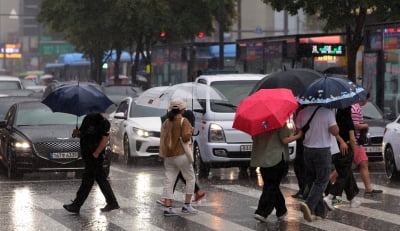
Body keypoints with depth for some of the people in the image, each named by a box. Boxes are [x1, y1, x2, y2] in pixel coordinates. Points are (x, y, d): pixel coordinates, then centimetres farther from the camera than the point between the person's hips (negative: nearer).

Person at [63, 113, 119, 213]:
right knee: (100, 179, 13)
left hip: (94, 156, -9)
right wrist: (77, 133, -2)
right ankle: (112, 203, 20)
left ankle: (76, 206, -3)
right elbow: (82, 133, 23)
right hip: (87, 155, 9)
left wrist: (96, 153, -22)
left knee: (87, 180, -5)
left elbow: (105, 138, -19)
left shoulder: (102, 122, -15)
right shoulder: (87, 118, 12)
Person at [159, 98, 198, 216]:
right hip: (181, 155, -6)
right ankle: (187, 205, 5)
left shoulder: (166, 122, 10)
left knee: (169, 181, 3)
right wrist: (191, 130, -2)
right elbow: (186, 137, -18)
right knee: (190, 179, 9)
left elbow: (163, 138, 12)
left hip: (168, 156, 6)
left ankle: (168, 207, -3)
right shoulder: (183, 121, -10)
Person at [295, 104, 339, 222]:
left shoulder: (303, 112, -3)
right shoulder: (328, 112, -13)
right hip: (323, 150, -4)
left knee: (314, 180, 15)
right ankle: (309, 205, -19)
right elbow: (335, 131, -13)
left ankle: (320, 211, 16)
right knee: (321, 181, 2)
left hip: (307, 150, 4)